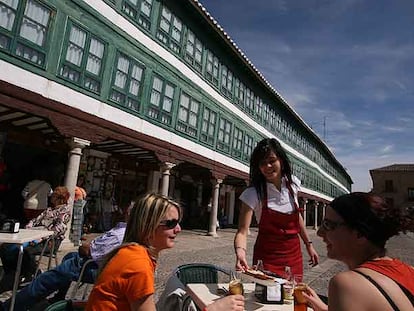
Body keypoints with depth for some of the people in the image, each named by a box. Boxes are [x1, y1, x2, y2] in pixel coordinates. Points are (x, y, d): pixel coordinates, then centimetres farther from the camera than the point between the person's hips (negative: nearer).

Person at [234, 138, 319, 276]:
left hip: (294, 254, 4)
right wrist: (240, 252, -42)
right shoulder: (253, 194, -19)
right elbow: (242, 232, -23)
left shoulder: (292, 183, -4)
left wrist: (309, 245, 13)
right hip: (268, 256, -4)